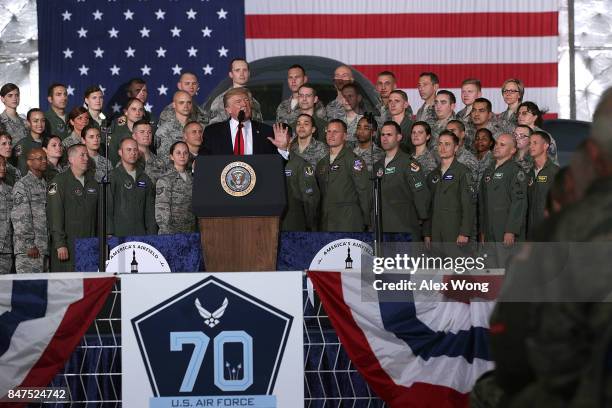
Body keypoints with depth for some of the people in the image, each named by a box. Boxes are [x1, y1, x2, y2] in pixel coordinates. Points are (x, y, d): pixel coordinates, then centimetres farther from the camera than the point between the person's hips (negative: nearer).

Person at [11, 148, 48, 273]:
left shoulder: (45, 185, 18)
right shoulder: (22, 185, -4)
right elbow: (20, 217, -11)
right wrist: (30, 245, -16)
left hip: (45, 248, 7)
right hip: (29, 249, -7)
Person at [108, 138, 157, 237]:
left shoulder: (145, 179, 15)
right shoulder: (112, 177, 0)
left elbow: (150, 209, 15)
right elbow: (107, 207, -5)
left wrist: (152, 234, 7)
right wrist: (109, 233, -12)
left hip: (141, 233, 4)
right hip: (119, 234, -4)